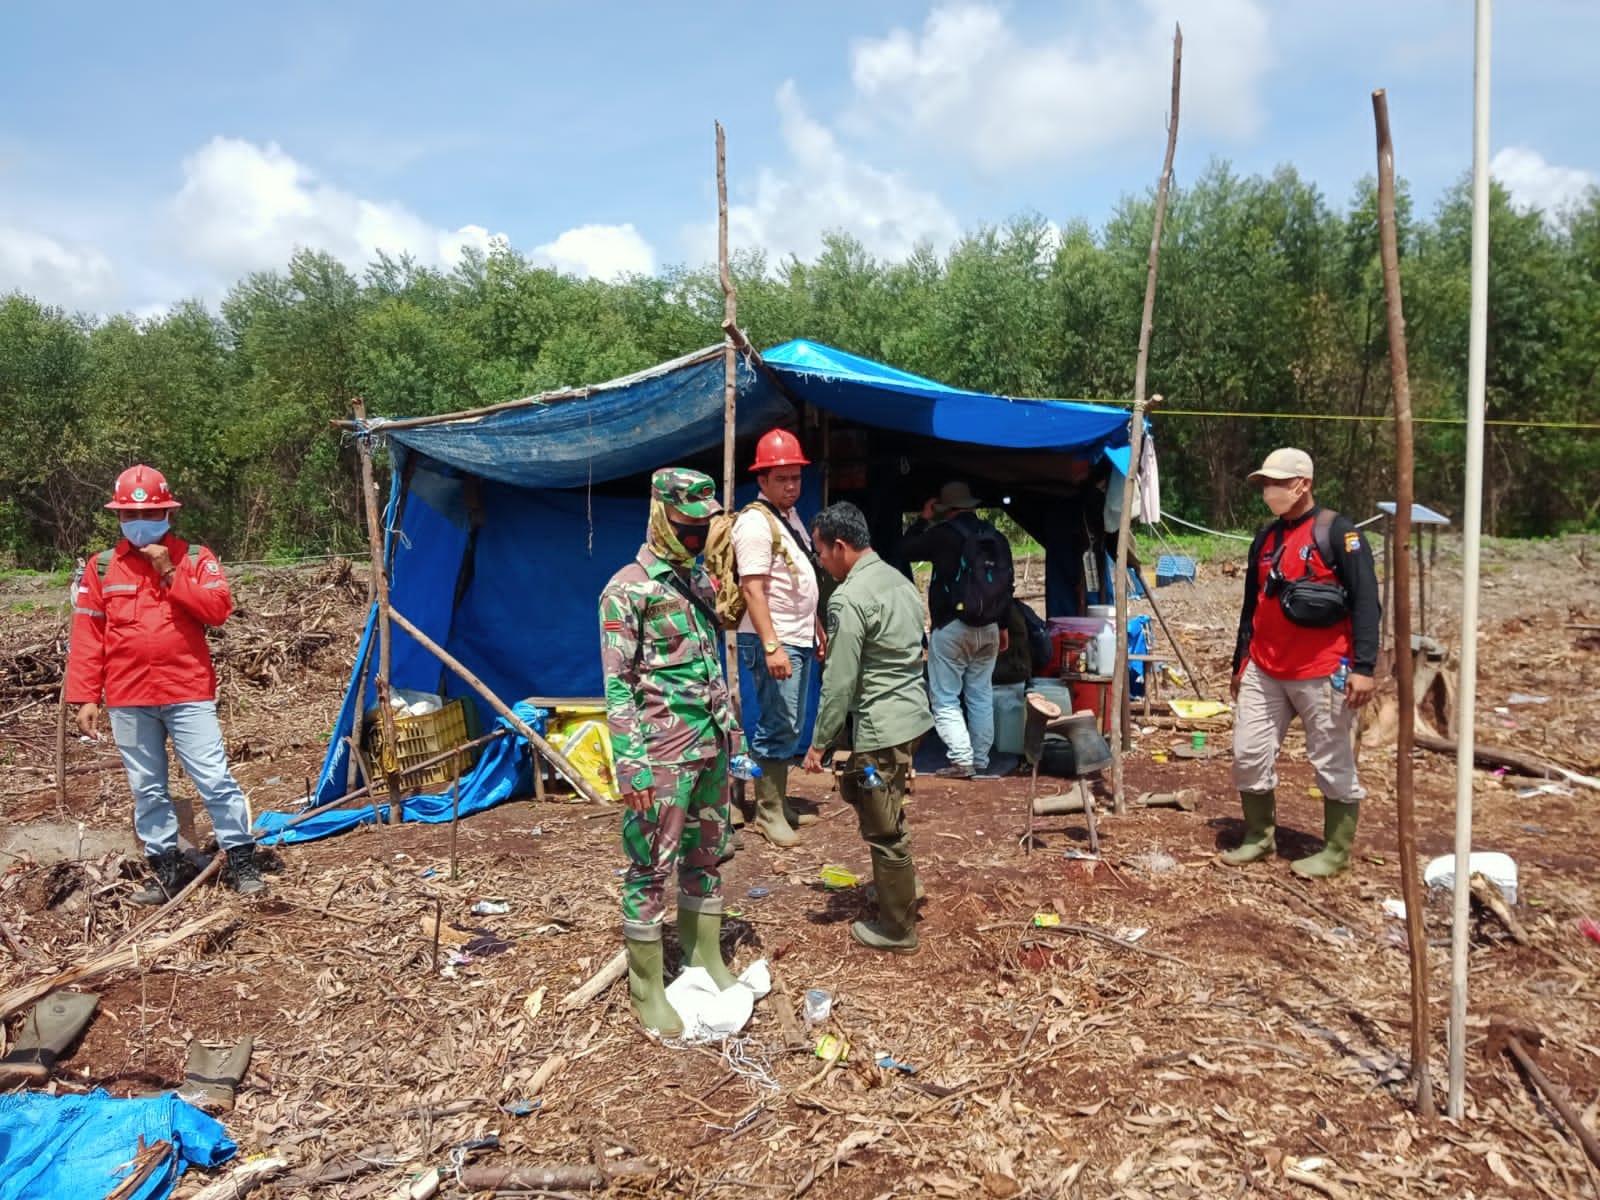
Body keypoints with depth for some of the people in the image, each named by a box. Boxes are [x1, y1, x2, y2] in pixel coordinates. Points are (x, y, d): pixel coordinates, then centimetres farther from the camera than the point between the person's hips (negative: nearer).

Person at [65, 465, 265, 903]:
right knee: (147, 789, 10)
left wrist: (171, 574, -15)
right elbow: (86, 638, 4)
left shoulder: (195, 558, 2)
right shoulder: (101, 567, 6)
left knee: (215, 780, -5)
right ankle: (168, 870, 20)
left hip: (188, 693, -2)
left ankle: (243, 862, 4)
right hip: (128, 699, 3)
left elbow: (219, 609, -11)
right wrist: (85, 697, 0)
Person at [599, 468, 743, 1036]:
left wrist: (730, 729, 17)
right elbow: (618, 685, -14)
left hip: (712, 745, 8)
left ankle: (707, 960, 31)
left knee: (706, 856, 17)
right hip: (663, 753, -7)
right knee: (650, 869, 2)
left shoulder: (699, 580, 12)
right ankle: (646, 991, 13)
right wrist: (631, 765, -18)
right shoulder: (627, 590, -11)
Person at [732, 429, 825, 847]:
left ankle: (779, 801, 25)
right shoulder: (755, 523, -14)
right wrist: (771, 646, -28)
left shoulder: (791, 516, 15)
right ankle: (767, 813, 6)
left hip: (799, 640, 9)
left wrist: (816, 627, 22)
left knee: (789, 728, 14)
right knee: (778, 727, -5)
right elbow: (753, 590, -22)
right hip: (774, 642, -9)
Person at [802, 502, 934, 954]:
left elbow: (839, 683, -19)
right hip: (912, 713, 9)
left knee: (884, 830, 4)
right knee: (856, 789, 26)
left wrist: (819, 743, -9)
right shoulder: (899, 579, 9)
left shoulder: (849, 598, -19)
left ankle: (897, 930, 18)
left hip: (881, 726, -9)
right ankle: (901, 882, 36)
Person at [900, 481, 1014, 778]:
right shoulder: (997, 537, 9)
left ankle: (962, 760, -8)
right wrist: (1003, 626, 21)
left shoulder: (944, 534, -10)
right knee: (981, 697, 11)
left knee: (945, 700, -1)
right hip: (988, 629, 6)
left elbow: (907, 549, 3)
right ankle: (981, 760, 15)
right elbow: (1006, 584, 14)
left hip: (951, 628, -6)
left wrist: (923, 519, 16)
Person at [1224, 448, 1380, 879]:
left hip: (1323, 673, -7)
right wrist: (1240, 661, 21)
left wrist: (1363, 667, -18)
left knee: (1333, 764, 4)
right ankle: (1258, 838, 22)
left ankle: (1336, 852, 17)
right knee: (1249, 755, 6)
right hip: (1263, 672, 7)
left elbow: (1366, 601, -12)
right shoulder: (1265, 539, 13)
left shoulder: (1338, 532, -7)